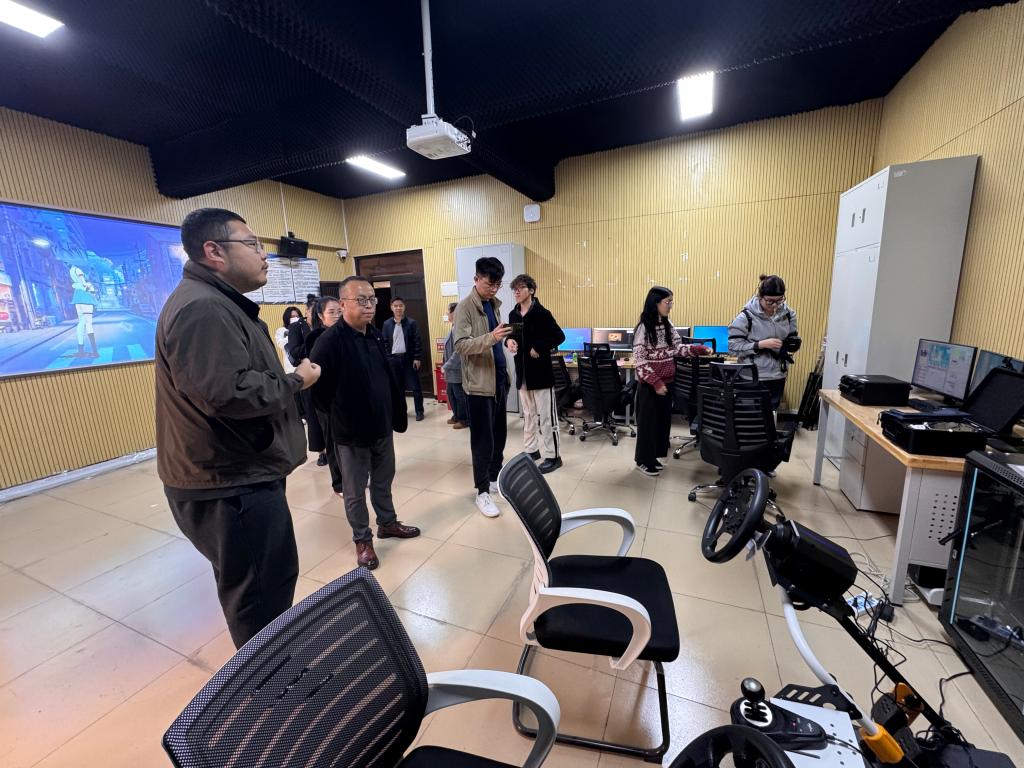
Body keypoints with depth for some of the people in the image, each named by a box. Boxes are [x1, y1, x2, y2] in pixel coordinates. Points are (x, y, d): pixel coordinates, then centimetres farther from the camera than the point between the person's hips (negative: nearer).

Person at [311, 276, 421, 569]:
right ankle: (362, 539, 30)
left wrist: (396, 414, 10)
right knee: (355, 490, 12)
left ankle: (387, 523, 41)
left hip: (382, 427, 6)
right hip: (350, 433, -6)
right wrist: (339, 417, -5)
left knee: (383, 481, 21)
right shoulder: (330, 340, -18)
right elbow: (317, 387, -17)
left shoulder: (375, 335, 5)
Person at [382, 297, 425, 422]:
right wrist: (386, 359, -2)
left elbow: (417, 341, -3)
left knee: (415, 386, 1)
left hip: (408, 358, -2)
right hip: (393, 359, 2)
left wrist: (417, 358, -9)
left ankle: (419, 411, 11)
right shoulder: (387, 324, 5)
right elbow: (385, 343, 6)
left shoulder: (411, 323, -1)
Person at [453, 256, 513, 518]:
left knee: (499, 434, 15)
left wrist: (504, 338, 5)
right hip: (479, 382, -8)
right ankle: (482, 493, 12)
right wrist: (491, 337, -34)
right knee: (483, 439, -1)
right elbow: (460, 345, -22)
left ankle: (494, 478, 32)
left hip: (499, 378, 8)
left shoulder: (494, 304, 12)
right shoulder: (465, 307, -12)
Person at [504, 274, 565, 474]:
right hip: (522, 371, 7)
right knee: (528, 414, 16)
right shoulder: (513, 314, 8)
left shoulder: (541, 313, -11)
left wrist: (538, 348, -18)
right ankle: (531, 450, 30)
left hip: (540, 371, -7)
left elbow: (559, 336, -13)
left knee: (546, 416, 1)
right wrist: (509, 340, -3)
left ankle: (553, 456, 12)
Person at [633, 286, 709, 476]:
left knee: (663, 420, 13)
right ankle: (643, 460, 18)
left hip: (666, 382, 7)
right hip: (649, 384, -7)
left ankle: (653, 456, 28)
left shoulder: (668, 325, 7)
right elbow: (639, 360, -18)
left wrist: (700, 349, -4)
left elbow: (677, 348, 9)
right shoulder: (643, 327, -15)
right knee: (648, 421, 3)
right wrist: (655, 382, -22)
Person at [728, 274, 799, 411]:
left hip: (778, 376, 5)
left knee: (772, 412, 18)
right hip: (753, 377, -5)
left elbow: (794, 339, 13)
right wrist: (761, 344, -24)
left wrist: (791, 343, -11)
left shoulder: (788, 314, 1)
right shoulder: (746, 316, -14)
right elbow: (734, 346, -16)